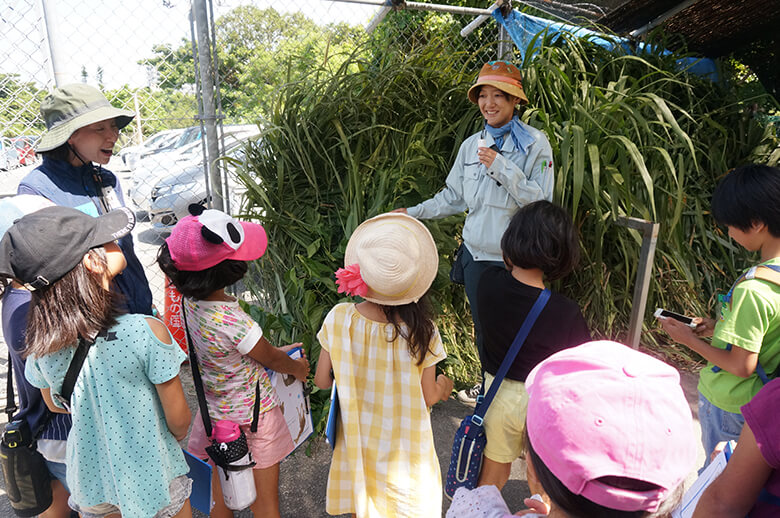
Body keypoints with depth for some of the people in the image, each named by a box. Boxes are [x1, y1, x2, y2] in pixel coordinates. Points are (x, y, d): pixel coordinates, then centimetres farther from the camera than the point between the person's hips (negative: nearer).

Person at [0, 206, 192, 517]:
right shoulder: (147, 332, -31)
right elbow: (178, 420, -19)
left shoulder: (40, 343, -15)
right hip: (151, 479, -4)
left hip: (89, 480, 4)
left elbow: (55, 404, 5)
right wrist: (177, 435, 3)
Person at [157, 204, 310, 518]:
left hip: (215, 413, 7)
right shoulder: (232, 322, -36)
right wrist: (299, 368, 6)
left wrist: (275, 351, 11)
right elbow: (272, 359, -15)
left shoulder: (188, 301, -14)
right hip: (251, 417, -6)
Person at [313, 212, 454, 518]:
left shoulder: (339, 318, -23)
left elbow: (322, 381, -10)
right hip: (405, 444, -1)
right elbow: (429, 397, -13)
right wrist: (443, 386, 10)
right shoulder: (422, 331, -25)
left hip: (359, 437, 2)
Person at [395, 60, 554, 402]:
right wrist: (415, 213, 7)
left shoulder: (535, 143, -7)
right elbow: (454, 197, 13)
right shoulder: (471, 145, 7)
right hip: (476, 252, 5)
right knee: (482, 328, 17)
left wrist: (501, 167, -21)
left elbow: (541, 200, -15)